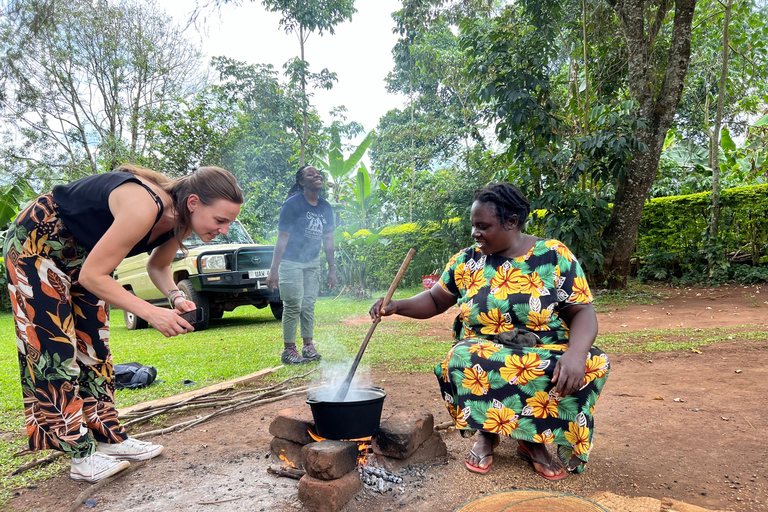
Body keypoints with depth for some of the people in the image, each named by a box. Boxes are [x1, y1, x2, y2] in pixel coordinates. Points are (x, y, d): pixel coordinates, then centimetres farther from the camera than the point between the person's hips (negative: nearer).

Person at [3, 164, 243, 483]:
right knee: (55, 348, -7)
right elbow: (91, 276, -32)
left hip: (82, 251, 8)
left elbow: (157, 266, 4)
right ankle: (82, 456, -1)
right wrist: (151, 313, -35)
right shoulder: (144, 208, -38)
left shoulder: (181, 218, -13)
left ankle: (110, 438, 15)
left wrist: (176, 296, -16)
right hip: (37, 242, -8)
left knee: (94, 345, 8)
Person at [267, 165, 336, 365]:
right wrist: (274, 270, -18)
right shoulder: (292, 204, -13)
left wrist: (332, 268, 10)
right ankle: (289, 350, 3)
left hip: (312, 262, 6)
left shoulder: (325, 207, 4)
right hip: (291, 262, -6)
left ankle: (308, 346, 17)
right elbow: (282, 238, -14)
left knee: (309, 305, 8)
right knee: (293, 306, -6)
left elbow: (328, 239, 11)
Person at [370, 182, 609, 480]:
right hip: (484, 352, 1)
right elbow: (435, 301, 9)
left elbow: (582, 312, -8)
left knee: (593, 365, -30)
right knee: (461, 360, -33)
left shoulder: (555, 256, -5)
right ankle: (488, 432, -2)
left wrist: (576, 352, -28)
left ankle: (532, 440, -5)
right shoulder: (467, 260, 2)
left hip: (547, 355, 0)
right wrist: (397, 306, -9)